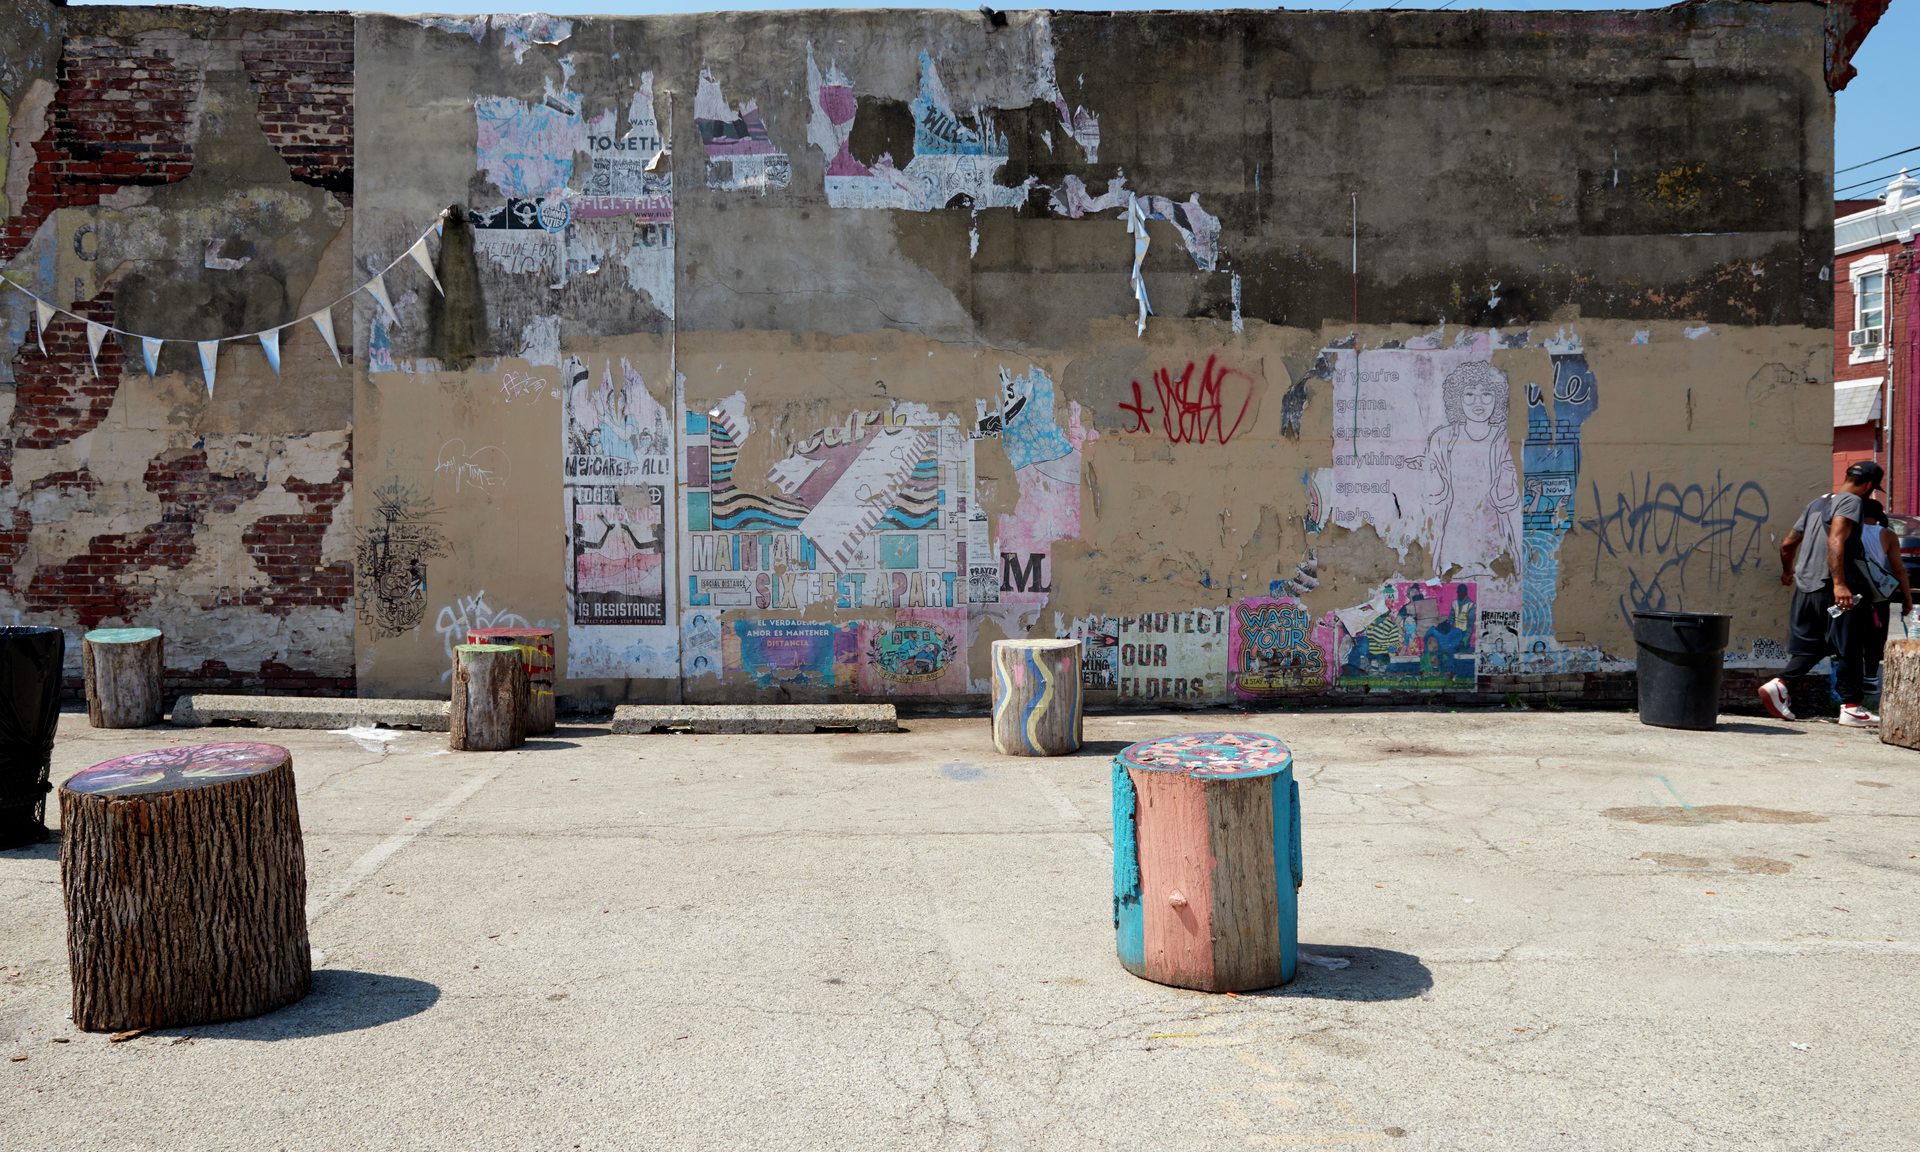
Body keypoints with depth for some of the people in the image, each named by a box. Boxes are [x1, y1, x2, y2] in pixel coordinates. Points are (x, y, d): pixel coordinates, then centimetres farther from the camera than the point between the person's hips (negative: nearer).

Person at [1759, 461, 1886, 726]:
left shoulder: (1817, 503, 19)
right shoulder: (1851, 501, -5)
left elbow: (1787, 544, 23)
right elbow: (1835, 541, -21)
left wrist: (1787, 572, 41)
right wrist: (1839, 583, -28)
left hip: (1806, 586, 7)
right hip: (1835, 588, -7)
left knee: (1808, 645, 10)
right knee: (1850, 649, 1)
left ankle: (1779, 684, -10)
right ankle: (1851, 707, 5)